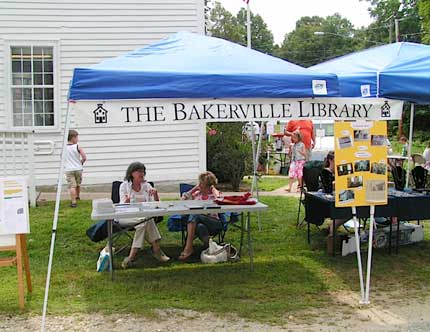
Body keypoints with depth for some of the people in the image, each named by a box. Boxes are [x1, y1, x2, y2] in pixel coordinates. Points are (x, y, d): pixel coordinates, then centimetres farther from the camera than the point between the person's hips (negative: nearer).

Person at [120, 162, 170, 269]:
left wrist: (155, 195, -13)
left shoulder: (147, 186, 11)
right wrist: (126, 202, -28)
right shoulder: (124, 186, 2)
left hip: (144, 215, 3)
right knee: (145, 220, -33)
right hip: (127, 216, -3)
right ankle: (156, 250, -28)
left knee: (145, 222, -33)